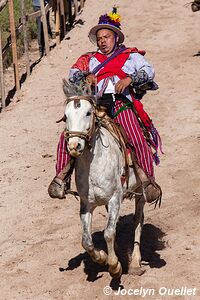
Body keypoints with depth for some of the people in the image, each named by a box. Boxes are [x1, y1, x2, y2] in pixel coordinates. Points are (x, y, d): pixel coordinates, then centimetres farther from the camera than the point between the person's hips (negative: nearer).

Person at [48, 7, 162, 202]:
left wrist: (129, 79, -13)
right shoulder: (91, 59, 28)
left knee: (138, 139, -23)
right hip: (94, 104, 3)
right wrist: (86, 76, -6)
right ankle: (61, 176, -8)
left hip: (122, 102, -2)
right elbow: (73, 73, 16)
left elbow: (148, 71, 5)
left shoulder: (131, 56, 20)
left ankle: (149, 180, -11)